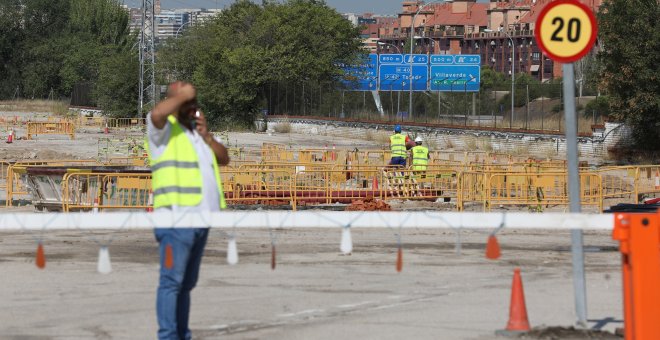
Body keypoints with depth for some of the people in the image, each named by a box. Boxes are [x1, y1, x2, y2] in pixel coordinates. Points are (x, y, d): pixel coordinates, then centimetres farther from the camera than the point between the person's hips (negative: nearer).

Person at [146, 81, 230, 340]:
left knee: (187, 283, 11)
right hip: (176, 218, -8)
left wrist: (206, 136, 3)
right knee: (172, 281, -11)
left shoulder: (197, 131, 23)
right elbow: (157, 113, -25)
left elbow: (224, 159, 18)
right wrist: (181, 95, -11)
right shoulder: (165, 130, -2)